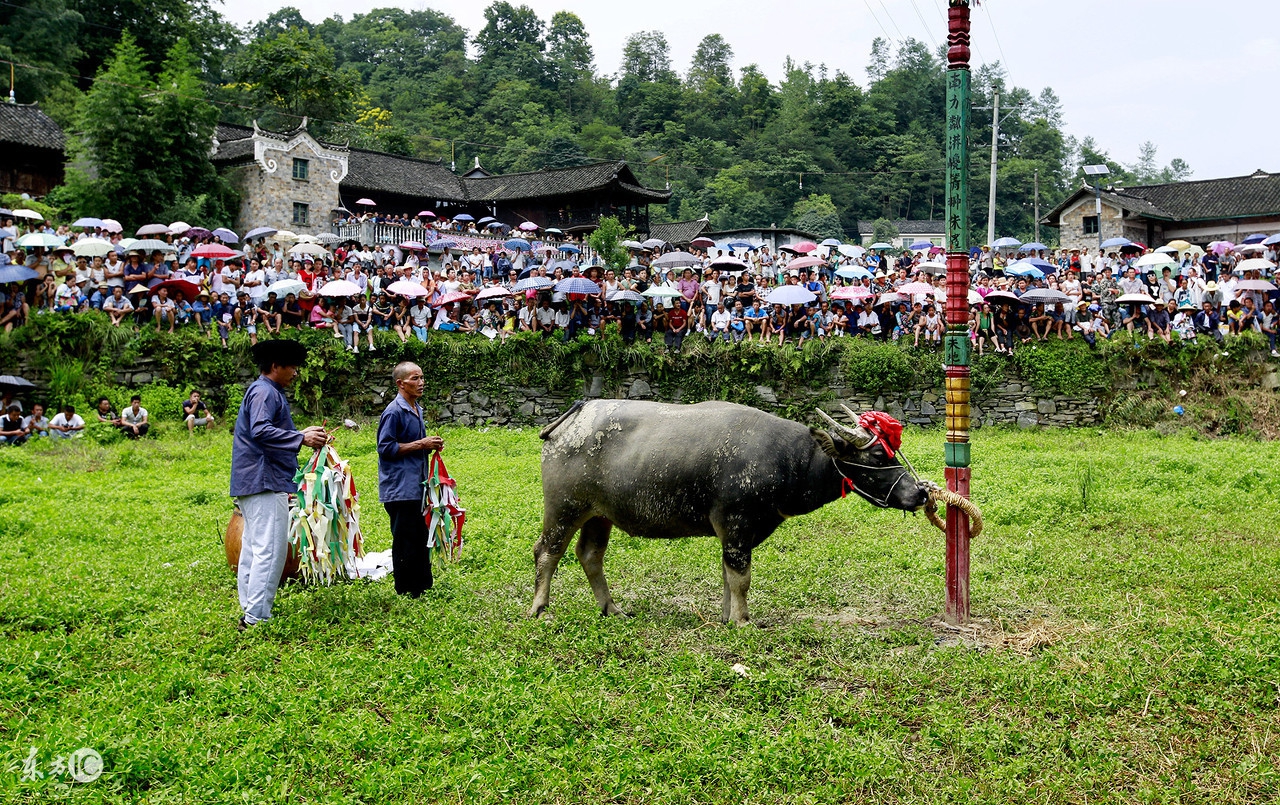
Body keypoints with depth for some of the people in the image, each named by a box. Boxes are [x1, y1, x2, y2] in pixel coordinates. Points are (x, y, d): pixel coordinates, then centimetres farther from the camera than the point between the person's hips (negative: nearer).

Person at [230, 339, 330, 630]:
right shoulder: (265, 392, -11)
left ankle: (249, 613, 19)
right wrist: (301, 438, -27)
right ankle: (256, 616, -13)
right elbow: (260, 431, -25)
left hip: (252, 484, 12)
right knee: (270, 549, -12)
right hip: (265, 484, -12)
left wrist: (301, 435, 21)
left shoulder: (268, 392, 22)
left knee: (252, 548, 13)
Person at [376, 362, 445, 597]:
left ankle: (423, 586, 23)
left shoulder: (416, 410, 14)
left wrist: (431, 446, 5)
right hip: (400, 488, -9)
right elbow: (385, 448, -18)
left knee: (421, 538, 14)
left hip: (416, 486, 9)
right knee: (405, 540, -2)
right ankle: (406, 592, 7)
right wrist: (420, 445, -18)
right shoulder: (394, 411, -13)